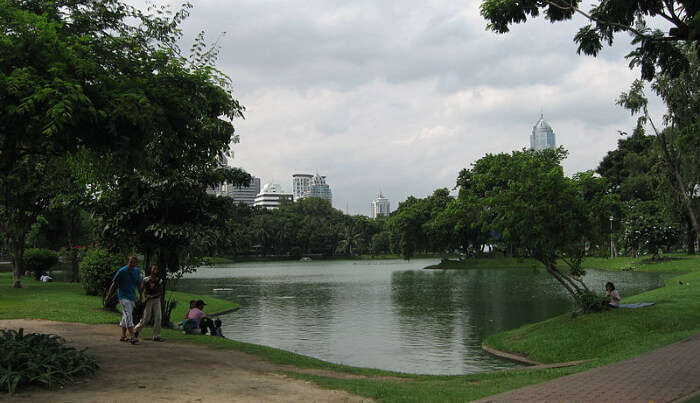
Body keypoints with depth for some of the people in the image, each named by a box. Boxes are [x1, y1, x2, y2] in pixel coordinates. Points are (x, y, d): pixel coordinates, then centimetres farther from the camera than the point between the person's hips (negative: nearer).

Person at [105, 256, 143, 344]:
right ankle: (132, 337, -23)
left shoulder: (137, 271, 4)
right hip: (123, 296, -6)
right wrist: (108, 296, -3)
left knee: (126, 316, 14)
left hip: (132, 297, 6)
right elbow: (114, 284, -6)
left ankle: (123, 336, 22)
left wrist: (141, 295, 23)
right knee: (128, 316, -16)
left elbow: (138, 284, 17)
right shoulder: (122, 271, -11)